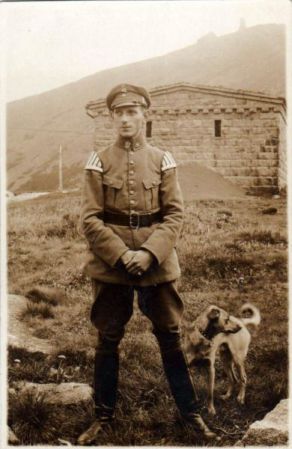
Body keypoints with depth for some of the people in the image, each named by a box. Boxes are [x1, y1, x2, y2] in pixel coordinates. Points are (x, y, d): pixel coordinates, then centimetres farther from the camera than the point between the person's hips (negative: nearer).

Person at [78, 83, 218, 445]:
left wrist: (149, 253, -16)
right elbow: (90, 219, -5)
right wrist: (121, 255, -16)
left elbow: (174, 215, -2)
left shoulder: (162, 161, 2)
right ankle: (103, 416, 25)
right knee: (108, 340, 9)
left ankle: (191, 412, 25)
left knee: (170, 337, 9)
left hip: (157, 264, 1)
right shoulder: (98, 162, 0)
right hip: (110, 265, 0)